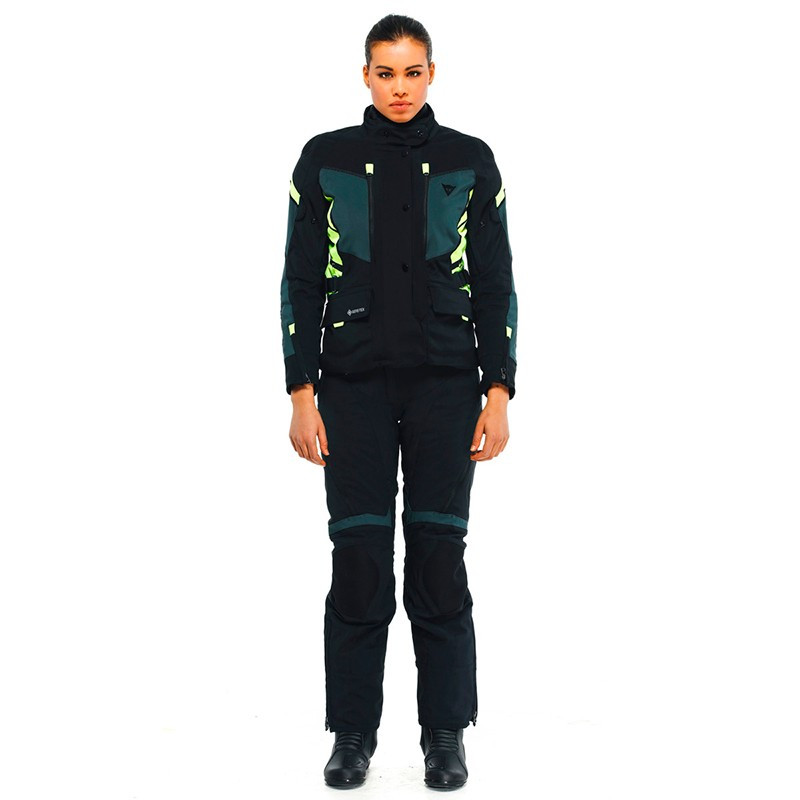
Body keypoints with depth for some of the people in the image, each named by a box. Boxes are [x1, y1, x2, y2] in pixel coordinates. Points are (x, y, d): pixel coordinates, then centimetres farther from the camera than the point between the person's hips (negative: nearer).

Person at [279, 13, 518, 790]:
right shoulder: (325, 159, 5)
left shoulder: (469, 162, 6)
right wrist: (301, 392, -2)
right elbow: (300, 281, 4)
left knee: (438, 556, 1)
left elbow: (496, 283, 5)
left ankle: (445, 733, 13)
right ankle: (353, 732, 13)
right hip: (354, 382, 0)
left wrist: (499, 391, -2)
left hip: (445, 382, 0)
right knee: (358, 559, -1)